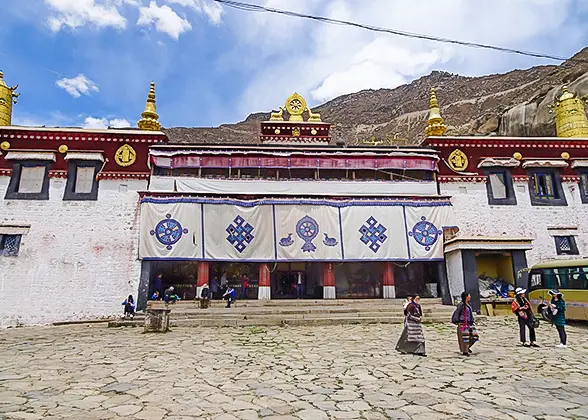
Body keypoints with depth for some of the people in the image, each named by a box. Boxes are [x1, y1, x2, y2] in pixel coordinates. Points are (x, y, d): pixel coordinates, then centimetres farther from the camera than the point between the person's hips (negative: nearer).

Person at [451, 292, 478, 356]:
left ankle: (467, 347, 30)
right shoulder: (461, 305, -13)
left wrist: (473, 321, 16)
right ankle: (465, 351, 9)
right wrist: (456, 321, -13)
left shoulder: (468, 305, 12)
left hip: (469, 323, 8)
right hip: (463, 324, -8)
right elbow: (456, 313, -13)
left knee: (474, 337, 7)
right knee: (464, 337, -3)